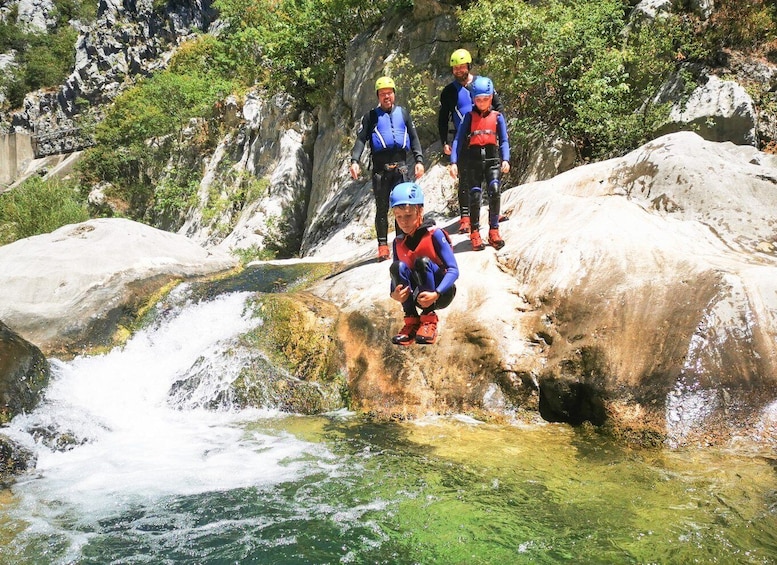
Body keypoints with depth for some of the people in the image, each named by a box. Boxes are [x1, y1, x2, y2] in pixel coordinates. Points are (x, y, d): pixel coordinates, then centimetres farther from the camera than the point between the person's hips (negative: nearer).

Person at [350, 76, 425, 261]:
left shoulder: (403, 114, 19)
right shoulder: (371, 116, 13)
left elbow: (414, 138, 18)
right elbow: (361, 139, 6)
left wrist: (419, 160, 5)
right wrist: (354, 160, -10)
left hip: (400, 166, 1)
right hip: (380, 167, -1)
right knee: (382, 208, -1)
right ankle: (382, 246, 1)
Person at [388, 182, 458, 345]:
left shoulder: (434, 235, -14)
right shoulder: (398, 243, 1)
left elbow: (453, 270, -19)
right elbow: (396, 275, 1)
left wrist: (436, 294, -34)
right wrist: (394, 294, -23)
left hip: (442, 294, -4)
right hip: (420, 297, 4)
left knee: (422, 262, -29)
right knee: (397, 267, -21)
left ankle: (429, 321, -20)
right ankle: (411, 322, -15)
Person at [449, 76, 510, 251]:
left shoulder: (497, 117, 11)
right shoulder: (469, 116, 11)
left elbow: (504, 140, 7)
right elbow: (459, 139, 7)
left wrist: (506, 160, -9)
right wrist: (453, 162, -4)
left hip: (492, 159, 0)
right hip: (473, 159, 0)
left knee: (495, 190, -19)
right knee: (475, 195, -7)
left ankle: (494, 230, -10)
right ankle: (475, 233, 5)